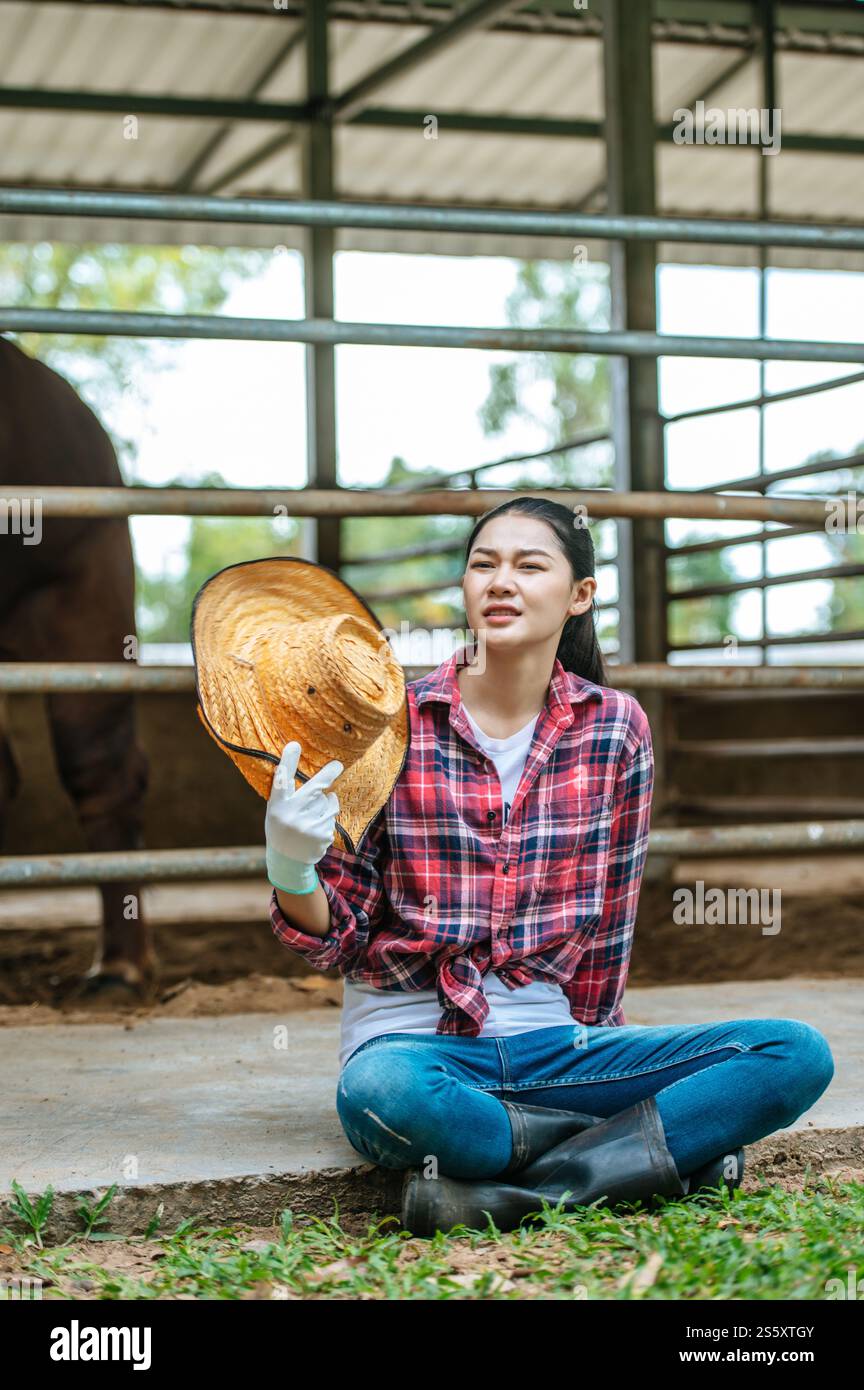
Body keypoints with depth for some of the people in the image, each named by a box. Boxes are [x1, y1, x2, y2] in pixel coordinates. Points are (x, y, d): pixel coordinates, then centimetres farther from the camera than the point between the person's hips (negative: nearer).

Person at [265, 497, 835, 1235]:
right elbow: (337, 939, -3)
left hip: (553, 1043, 3)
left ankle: (507, 1193, -25)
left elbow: (608, 919, 11)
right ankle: (652, 1149, -18)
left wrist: (585, 1045, 12)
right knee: (381, 1092, -40)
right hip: (413, 1037, -3)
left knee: (800, 1053, -17)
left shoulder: (617, 727, 3)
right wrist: (291, 869, -23)